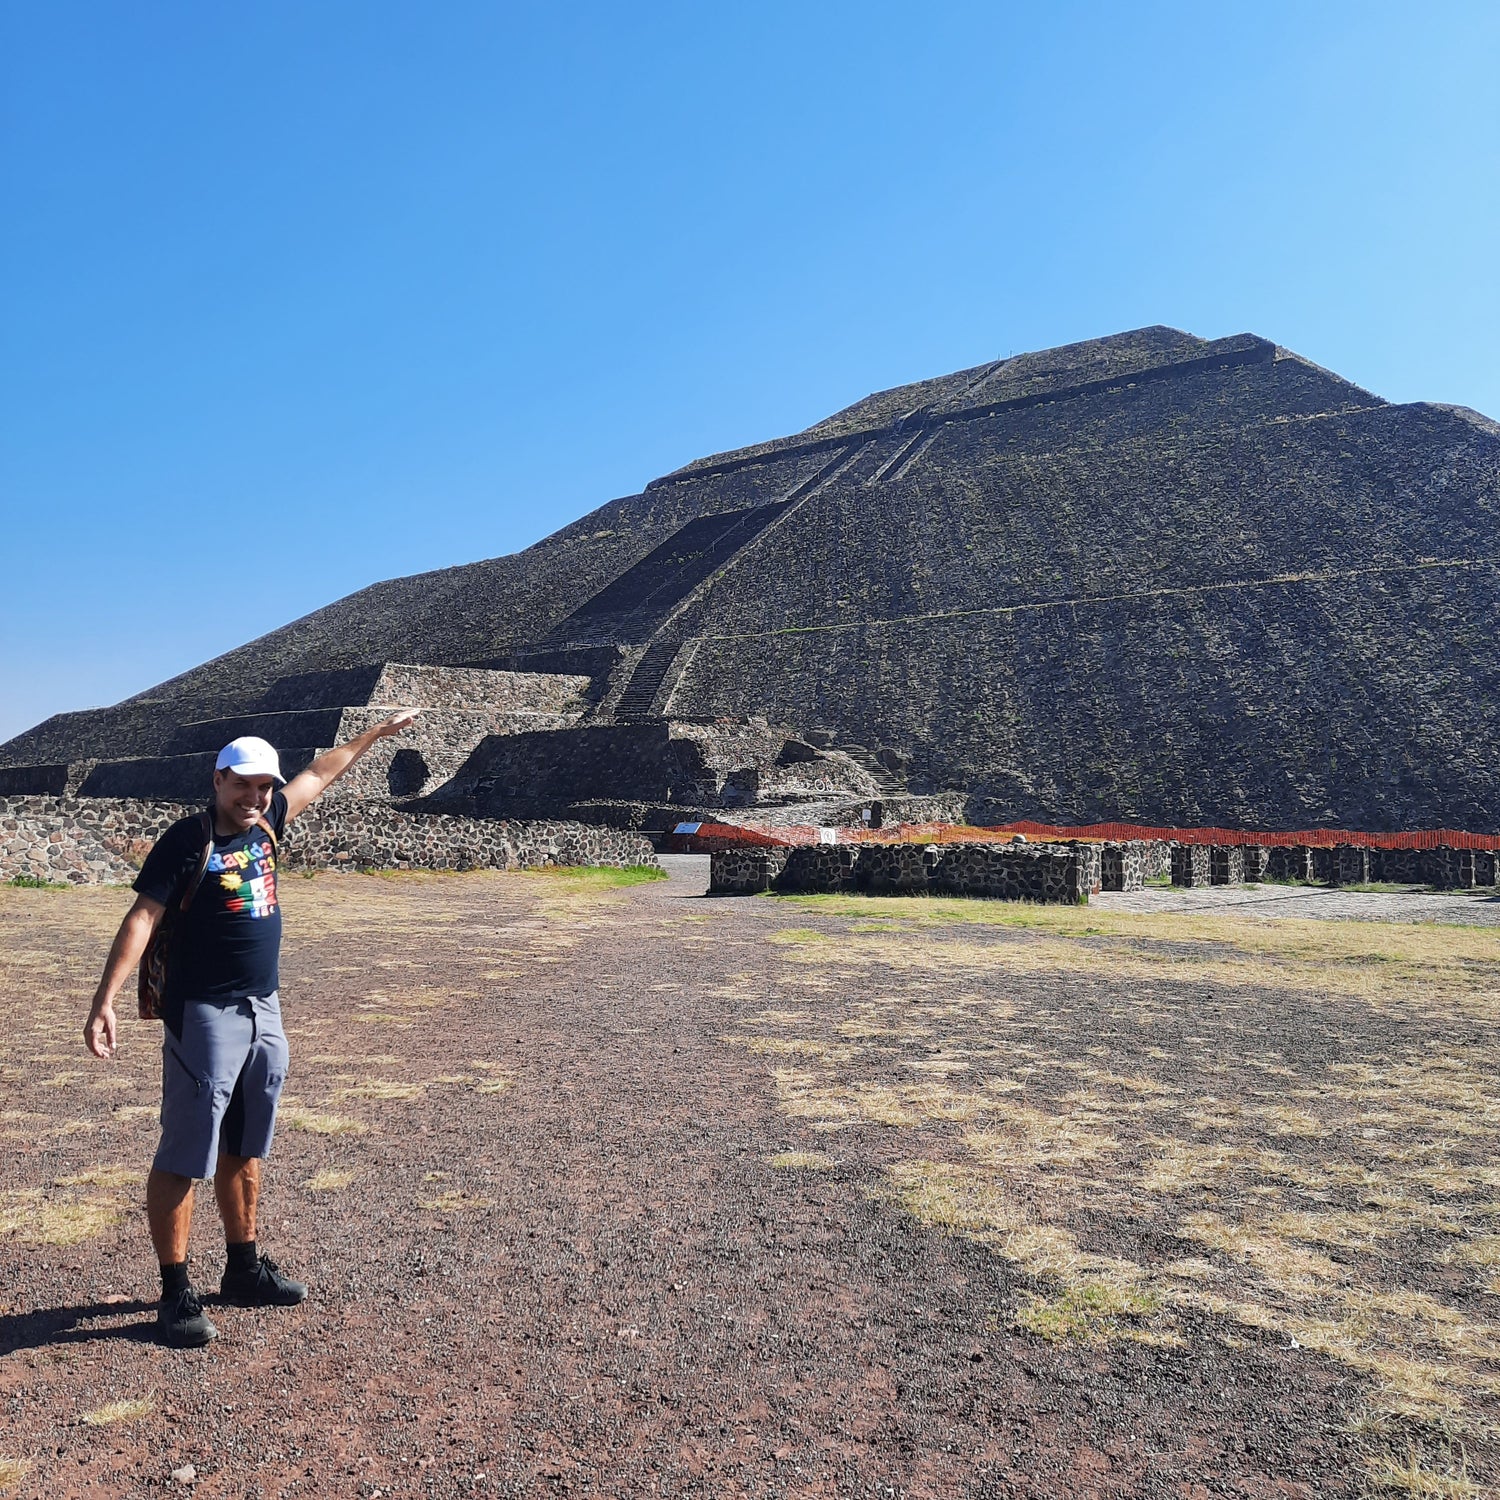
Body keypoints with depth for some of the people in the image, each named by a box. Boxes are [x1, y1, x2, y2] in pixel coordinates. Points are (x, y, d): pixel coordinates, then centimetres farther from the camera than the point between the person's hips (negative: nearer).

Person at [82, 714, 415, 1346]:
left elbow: (320, 774, 21)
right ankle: (175, 1294, 11)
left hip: (264, 1012, 7)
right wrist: (105, 1002, -26)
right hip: (204, 1016, -7)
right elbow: (141, 917, -17)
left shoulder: (264, 823, 8)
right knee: (183, 1158, 0)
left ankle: (245, 1270, 30)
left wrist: (377, 732, 32)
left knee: (244, 1151, 17)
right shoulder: (187, 839, -11)